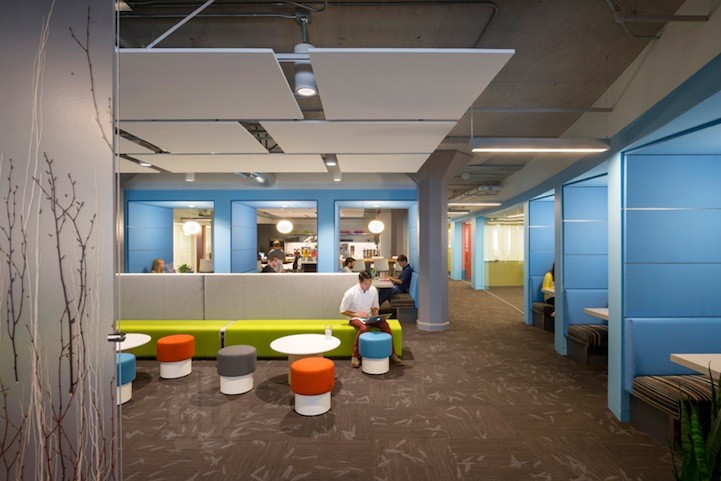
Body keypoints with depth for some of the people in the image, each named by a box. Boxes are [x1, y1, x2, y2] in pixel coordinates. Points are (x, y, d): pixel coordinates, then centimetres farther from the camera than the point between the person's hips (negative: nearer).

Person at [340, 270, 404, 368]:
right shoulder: (350, 293, -18)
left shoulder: (373, 290, -5)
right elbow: (343, 310, -10)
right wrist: (358, 314, -20)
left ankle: (392, 354, -13)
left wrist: (375, 315, -11)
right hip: (355, 317, -4)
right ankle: (355, 356, -22)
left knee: (385, 324, -23)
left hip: (369, 317, 4)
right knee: (364, 327, -37)